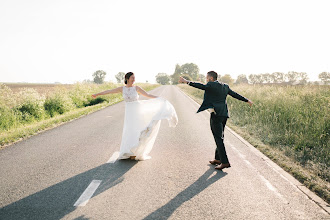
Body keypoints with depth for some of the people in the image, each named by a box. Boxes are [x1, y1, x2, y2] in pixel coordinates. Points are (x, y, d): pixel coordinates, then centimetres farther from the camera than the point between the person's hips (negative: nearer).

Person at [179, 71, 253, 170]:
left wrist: (187, 82, -27)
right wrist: (247, 100, 34)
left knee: (218, 138, -7)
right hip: (224, 114, 9)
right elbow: (235, 94, 22)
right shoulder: (225, 86, 16)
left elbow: (201, 86, -23)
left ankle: (225, 162, -8)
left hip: (216, 115, -9)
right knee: (220, 137, 16)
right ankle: (218, 159, 26)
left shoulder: (212, 85, -8)